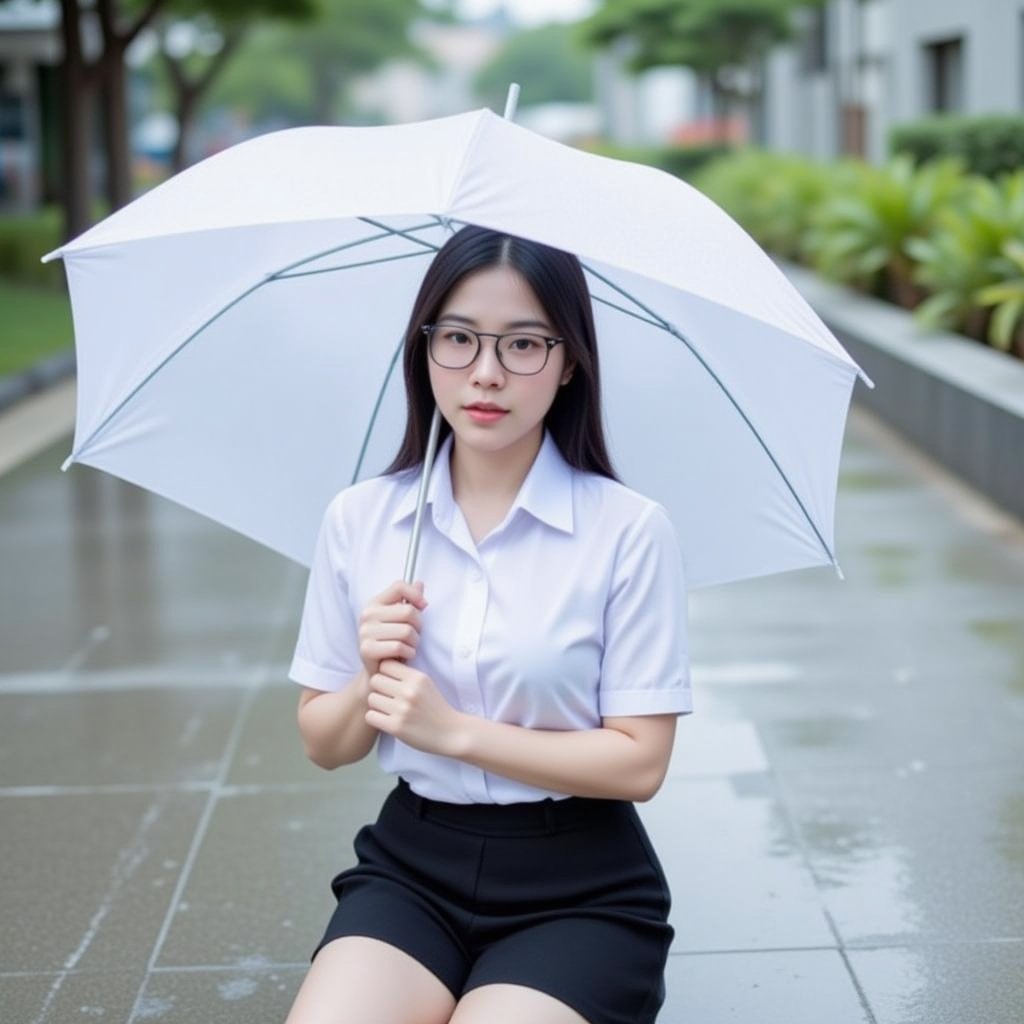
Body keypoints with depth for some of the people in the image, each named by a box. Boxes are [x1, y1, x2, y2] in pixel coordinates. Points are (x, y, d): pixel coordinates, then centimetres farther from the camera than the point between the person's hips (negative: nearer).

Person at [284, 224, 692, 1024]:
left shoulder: (630, 530, -10)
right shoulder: (358, 519, 0)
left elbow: (640, 762, -10)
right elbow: (324, 746, 7)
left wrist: (456, 730, -17)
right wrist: (373, 682, -15)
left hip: (578, 885, -2)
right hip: (412, 867, 3)